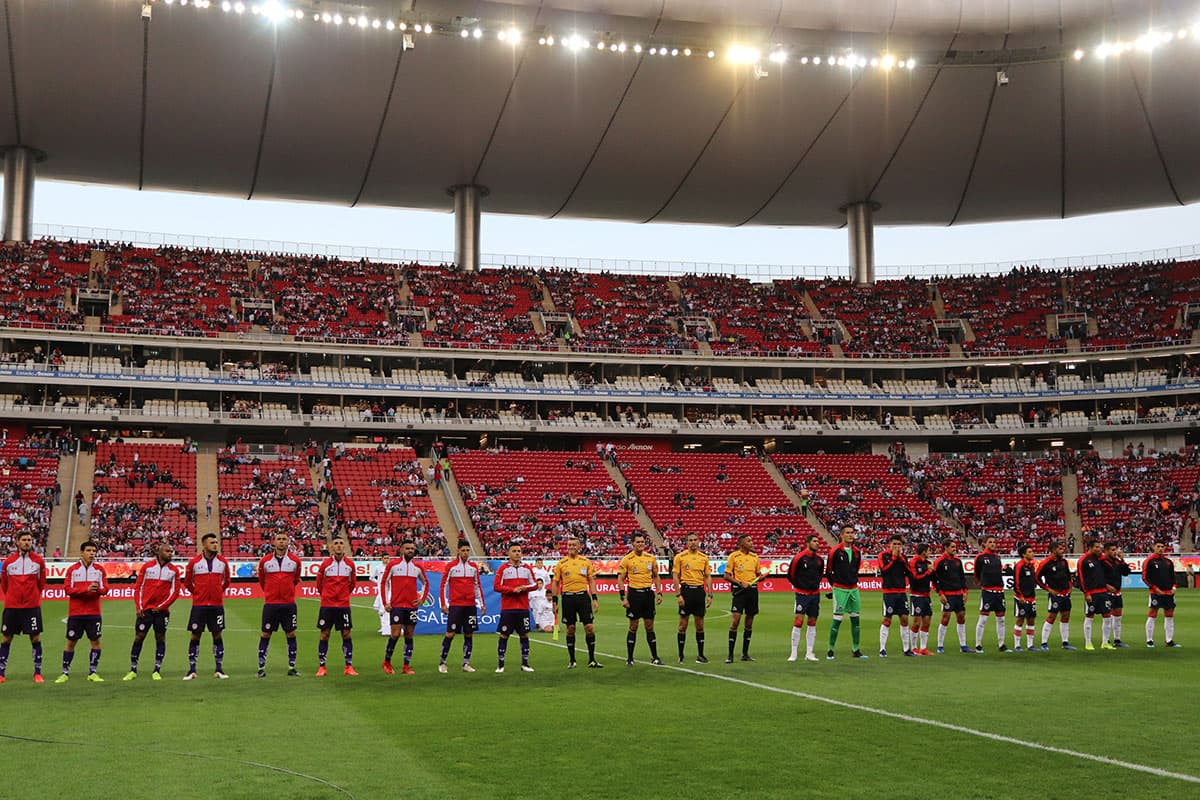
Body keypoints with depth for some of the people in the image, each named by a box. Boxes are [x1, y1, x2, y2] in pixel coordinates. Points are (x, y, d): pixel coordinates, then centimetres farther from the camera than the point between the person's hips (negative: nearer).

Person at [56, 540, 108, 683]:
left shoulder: (99, 570, 6)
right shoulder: (73, 569, 1)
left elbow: (105, 588, 3)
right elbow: (67, 589, -8)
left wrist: (98, 590, -20)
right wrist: (86, 589, -19)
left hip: (93, 612, 2)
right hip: (75, 612, -1)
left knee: (95, 641, -2)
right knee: (70, 642, 3)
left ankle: (92, 672, 8)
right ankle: (65, 673, 12)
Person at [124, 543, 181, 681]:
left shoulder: (174, 570, 4)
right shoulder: (147, 566, 1)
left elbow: (174, 592, 3)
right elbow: (138, 587, 2)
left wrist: (161, 607, -6)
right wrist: (138, 607, -5)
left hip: (162, 610, 1)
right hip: (145, 609, -1)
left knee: (160, 638, 2)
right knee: (139, 637, -1)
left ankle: (157, 671, 8)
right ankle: (133, 671, 7)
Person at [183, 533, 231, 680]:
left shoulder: (223, 561, 3)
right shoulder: (194, 562, -3)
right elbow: (187, 582, 9)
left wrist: (218, 591, 11)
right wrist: (197, 593, 10)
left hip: (217, 605, 2)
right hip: (199, 605, -2)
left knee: (217, 635, 4)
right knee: (195, 636, 1)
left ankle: (218, 670, 10)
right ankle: (192, 670, 7)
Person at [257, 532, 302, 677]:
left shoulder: (295, 560, 2)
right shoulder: (265, 560, 1)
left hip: (288, 603, 1)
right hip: (270, 603, -1)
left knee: (291, 634, 4)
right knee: (265, 634, 2)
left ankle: (291, 667, 12)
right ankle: (261, 667, 10)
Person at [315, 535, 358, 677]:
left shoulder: (350, 564, 2)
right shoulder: (325, 564, -3)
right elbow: (319, 584, 10)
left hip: (344, 605, 1)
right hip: (327, 605, -1)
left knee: (347, 634, 1)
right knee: (324, 635, 1)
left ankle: (349, 667, 7)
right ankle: (321, 667, 7)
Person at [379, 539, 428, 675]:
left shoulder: (417, 567, 8)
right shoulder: (393, 564, -1)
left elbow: (425, 583, 20)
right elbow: (383, 582, 3)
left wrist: (422, 599, 8)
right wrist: (385, 602, -2)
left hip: (412, 606, 3)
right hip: (396, 606, -3)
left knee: (409, 636, 4)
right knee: (395, 634, -8)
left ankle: (406, 666, 8)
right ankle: (387, 662, 11)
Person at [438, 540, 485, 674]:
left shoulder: (473, 567, 10)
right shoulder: (451, 566, -1)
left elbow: (477, 586, 15)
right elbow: (444, 585, 1)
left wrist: (482, 604, 10)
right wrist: (444, 604, -5)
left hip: (470, 605, 4)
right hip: (455, 605, -4)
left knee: (469, 634, 4)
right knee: (450, 634, -6)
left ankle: (466, 664, 11)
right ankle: (442, 663, 5)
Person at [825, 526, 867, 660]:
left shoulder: (857, 552, 9)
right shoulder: (835, 551, -8)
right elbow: (828, 572, 0)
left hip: (853, 589, 6)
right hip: (840, 590, -6)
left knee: (856, 619, 7)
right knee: (837, 620, -5)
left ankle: (856, 650, 15)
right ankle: (830, 651, 2)